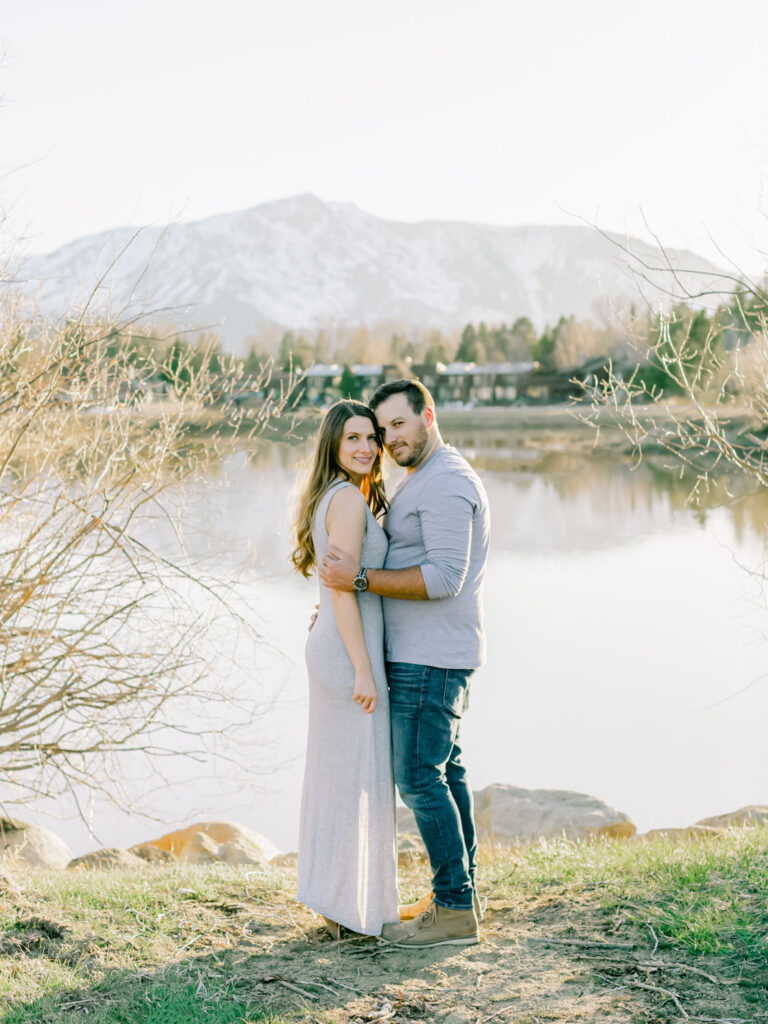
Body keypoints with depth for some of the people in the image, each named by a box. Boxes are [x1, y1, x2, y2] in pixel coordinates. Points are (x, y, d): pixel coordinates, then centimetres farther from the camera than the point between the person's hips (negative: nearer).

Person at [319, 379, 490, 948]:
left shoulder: (445, 484, -17)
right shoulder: (425, 480, 17)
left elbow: (443, 577, -25)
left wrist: (360, 578, -23)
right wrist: (340, 598, 16)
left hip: (429, 659, -11)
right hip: (429, 654, 11)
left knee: (419, 777, -8)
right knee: (444, 772, 13)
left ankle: (455, 909, -3)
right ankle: (462, 896, 19)